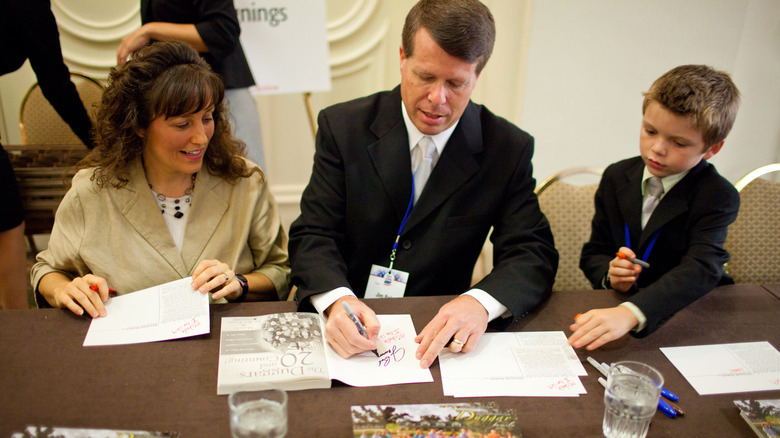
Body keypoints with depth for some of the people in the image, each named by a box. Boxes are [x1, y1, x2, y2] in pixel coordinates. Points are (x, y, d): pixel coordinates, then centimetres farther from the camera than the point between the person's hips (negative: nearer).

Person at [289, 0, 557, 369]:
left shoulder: (509, 149, -3)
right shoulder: (343, 127, -4)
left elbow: (533, 254, -6)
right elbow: (313, 235, -7)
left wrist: (481, 302, -29)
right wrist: (337, 300, -29)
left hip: (438, 334, 2)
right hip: (351, 336, -1)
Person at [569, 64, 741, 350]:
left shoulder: (719, 197, -11)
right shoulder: (616, 177, 3)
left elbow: (701, 270, -28)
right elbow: (593, 254, 9)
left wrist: (630, 313, -44)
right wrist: (610, 275, -16)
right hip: (616, 305, 2)